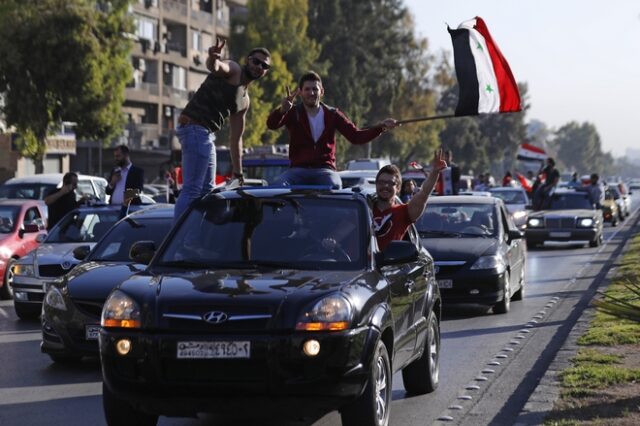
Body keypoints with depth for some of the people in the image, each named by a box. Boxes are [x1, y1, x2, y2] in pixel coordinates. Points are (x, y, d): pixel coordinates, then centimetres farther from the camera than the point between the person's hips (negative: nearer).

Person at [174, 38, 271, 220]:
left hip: (207, 134, 10)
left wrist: (238, 173, 27)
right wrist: (213, 58, -50)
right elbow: (215, 67, -26)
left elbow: (235, 139, 27)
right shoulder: (233, 70, 0)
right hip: (195, 128, -10)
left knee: (207, 190, 15)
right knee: (192, 189, -17)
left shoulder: (245, 100, 23)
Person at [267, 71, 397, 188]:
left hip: (324, 169, 0)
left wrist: (380, 127, -10)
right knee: (278, 185, -30)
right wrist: (282, 110, -37)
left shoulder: (332, 115, 10)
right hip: (298, 169, 0)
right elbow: (271, 124, -14)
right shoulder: (293, 113, 5)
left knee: (334, 186, -34)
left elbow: (356, 136, 5)